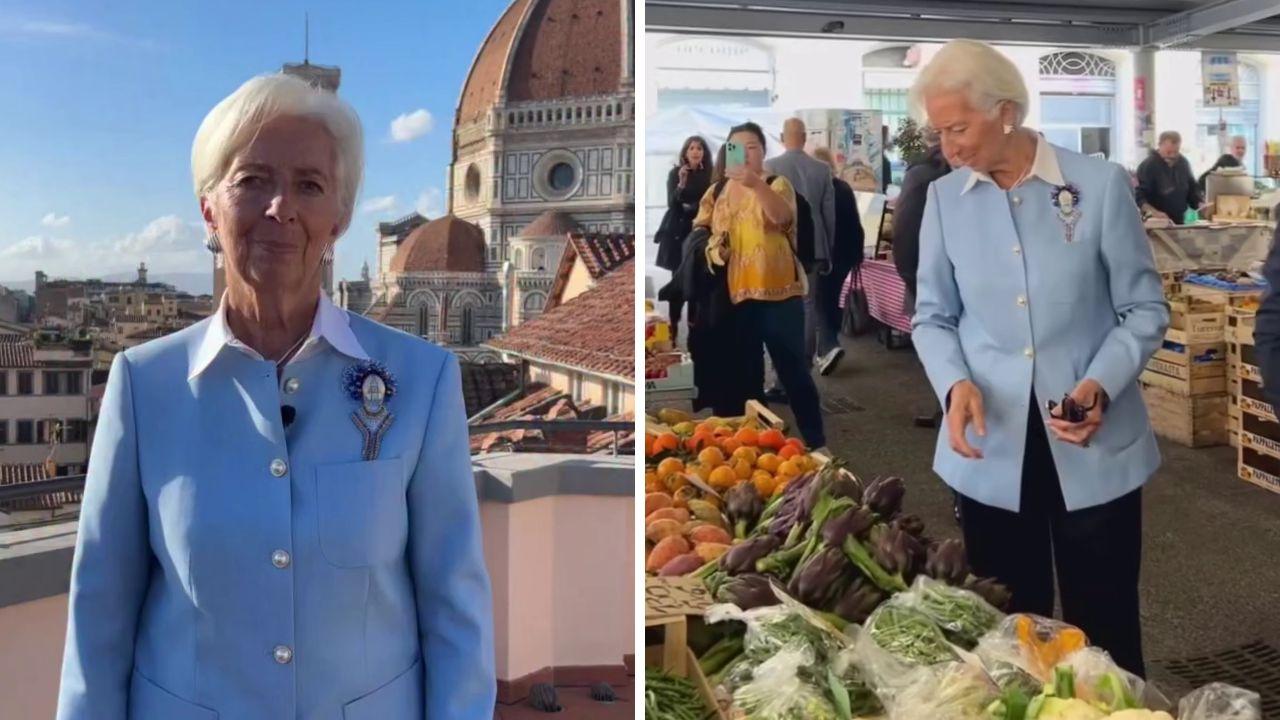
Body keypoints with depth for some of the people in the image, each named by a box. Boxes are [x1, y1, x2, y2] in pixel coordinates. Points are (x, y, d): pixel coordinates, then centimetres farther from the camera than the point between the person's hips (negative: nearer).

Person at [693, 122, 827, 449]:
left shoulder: (777, 184, 0)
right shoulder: (716, 192, 11)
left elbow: (782, 216, -21)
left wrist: (756, 184, -39)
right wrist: (710, 248, -5)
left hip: (778, 291, -4)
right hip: (735, 295, 4)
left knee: (793, 369, -2)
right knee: (745, 372, 11)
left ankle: (817, 442, 7)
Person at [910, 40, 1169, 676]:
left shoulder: (1100, 184, -5)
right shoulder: (944, 199, 2)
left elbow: (1144, 309, -1)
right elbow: (932, 316, 7)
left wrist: (1101, 386, -18)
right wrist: (956, 384, -13)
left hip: (1095, 446, -2)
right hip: (991, 446, 2)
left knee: (1103, 630, 11)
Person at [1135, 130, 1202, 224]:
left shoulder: (1183, 163, 9)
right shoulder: (1147, 166, -13)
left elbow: (1192, 188, 20)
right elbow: (1139, 196, -20)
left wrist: (1201, 204, 2)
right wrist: (1154, 212, -35)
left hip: (1179, 223, 7)